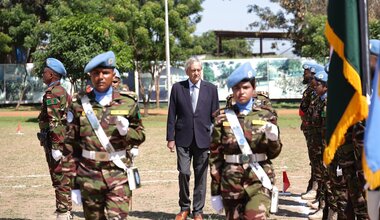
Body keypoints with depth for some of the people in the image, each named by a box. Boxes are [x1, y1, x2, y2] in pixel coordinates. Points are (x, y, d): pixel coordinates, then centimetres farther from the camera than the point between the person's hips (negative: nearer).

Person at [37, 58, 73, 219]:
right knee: (63, 180, 14)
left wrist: (55, 147, -22)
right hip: (65, 141, 10)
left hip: (55, 141, -10)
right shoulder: (63, 91, 16)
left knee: (60, 180, -6)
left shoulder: (52, 94, -15)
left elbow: (54, 123, -21)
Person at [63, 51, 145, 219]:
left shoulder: (128, 103, 4)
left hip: (119, 175, -1)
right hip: (89, 176, 1)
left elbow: (140, 135, 11)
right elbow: (70, 142, 6)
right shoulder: (79, 104, 3)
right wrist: (72, 180, 4)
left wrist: (126, 131, -13)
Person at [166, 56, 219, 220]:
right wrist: (170, 138, -1)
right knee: (184, 173, -5)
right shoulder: (177, 88, 4)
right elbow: (172, 115, 4)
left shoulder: (211, 89, 4)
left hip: (203, 138, 1)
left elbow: (215, 116, 6)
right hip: (183, 139, 0)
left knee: (201, 176, 4)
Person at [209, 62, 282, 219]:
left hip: (259, 178, -1)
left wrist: (273, 138, -14)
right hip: (231, 181, 1)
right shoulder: (223, 117, 3)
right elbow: (215, 155, 6)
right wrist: (215, 191, 4)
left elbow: (273, 153, 8)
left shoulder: (266, 114, 4)